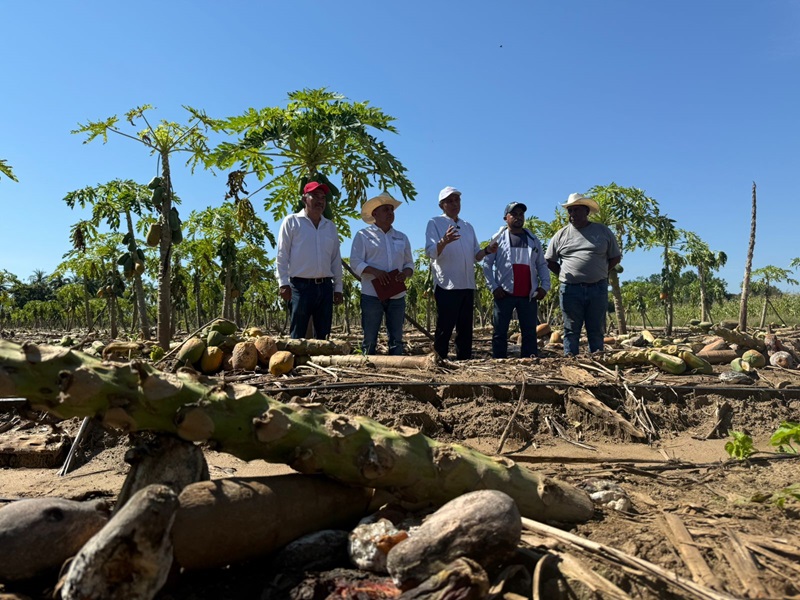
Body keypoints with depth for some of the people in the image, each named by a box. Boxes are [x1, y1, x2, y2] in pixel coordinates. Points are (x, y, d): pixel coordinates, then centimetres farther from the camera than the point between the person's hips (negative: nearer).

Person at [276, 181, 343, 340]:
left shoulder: (330, 226, 15)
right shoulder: (292, 222, 2)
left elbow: (336, 259, 16)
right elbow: (282, 255, -2)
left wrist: (338, 287, 12)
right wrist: (283, 283, -10)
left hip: (325, 286, 5)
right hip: (301, 285, -5)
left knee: (323, 335, 8)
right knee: (297, 335, -3)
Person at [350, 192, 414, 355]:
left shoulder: (402, 238, 16)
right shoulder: (363, 235, 4)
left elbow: (409, 263, 17)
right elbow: (355, 262, -3)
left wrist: (405, 273, -6)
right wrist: (375, 271, -20)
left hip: (397, 295, 4)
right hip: (372, 295, -4)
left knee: (396, 339, 6)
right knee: (370, 339, 1)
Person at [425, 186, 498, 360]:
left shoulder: (468, 227, 20)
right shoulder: (435, 223, 1)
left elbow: (475, 255, 19)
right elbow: (431, 252, -11)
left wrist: (487, 250, -2)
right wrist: (444, 241, -31)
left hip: (467, 286, 6)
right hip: (446, 286, -6)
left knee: (465, 329, 9)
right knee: (444, 329, -6)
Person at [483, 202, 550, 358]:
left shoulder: (533, 240, 14)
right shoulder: (498, 238, 4)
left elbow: (542, 264, 15)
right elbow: (487, 264, 0)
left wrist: (545, 286, 1)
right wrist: (493, 286, -10)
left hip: (529, 295, 3)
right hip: (504, 294, -3)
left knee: (530, 333, 4)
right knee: (500, 333, 1)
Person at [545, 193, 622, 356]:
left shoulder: (603, 231, 7)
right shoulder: (562, 234, 7)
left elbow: (615, 257, 12)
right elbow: (549, 260, 12)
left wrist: (599, 273, 4)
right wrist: (565, 275, 3)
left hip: (598, 288, 1)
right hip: (570, 289, 0)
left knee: (597, 330, 6)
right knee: (571, 330, 3)